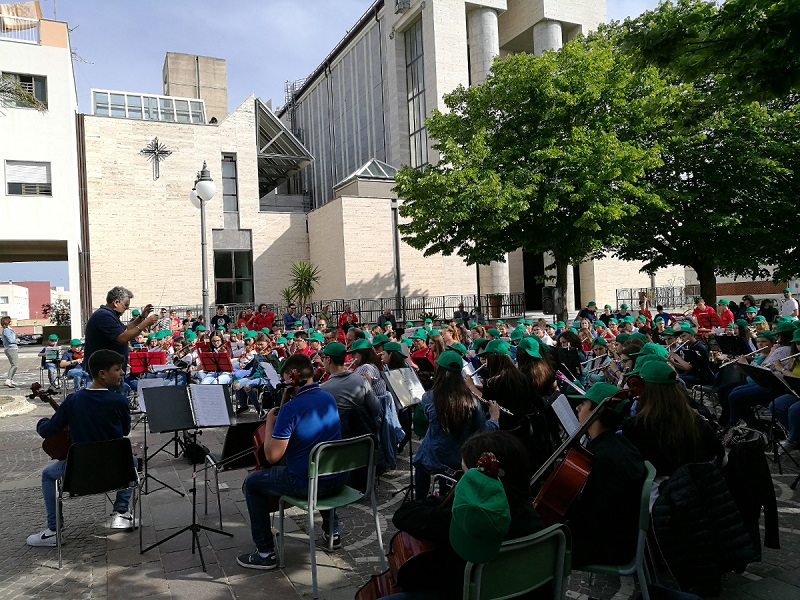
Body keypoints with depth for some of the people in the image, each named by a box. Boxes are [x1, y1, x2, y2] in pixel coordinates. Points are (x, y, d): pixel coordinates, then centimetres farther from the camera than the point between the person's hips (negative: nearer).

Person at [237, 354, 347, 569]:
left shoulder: (290, 409, -20)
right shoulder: (329, 398, 4)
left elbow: (272, 456, -18)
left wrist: (270, 422, -6)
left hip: (309, 485, -7)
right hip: (338, 480, 7)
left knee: (252, 482, 11)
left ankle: (265, 553, 15)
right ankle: (332, 531, 45)